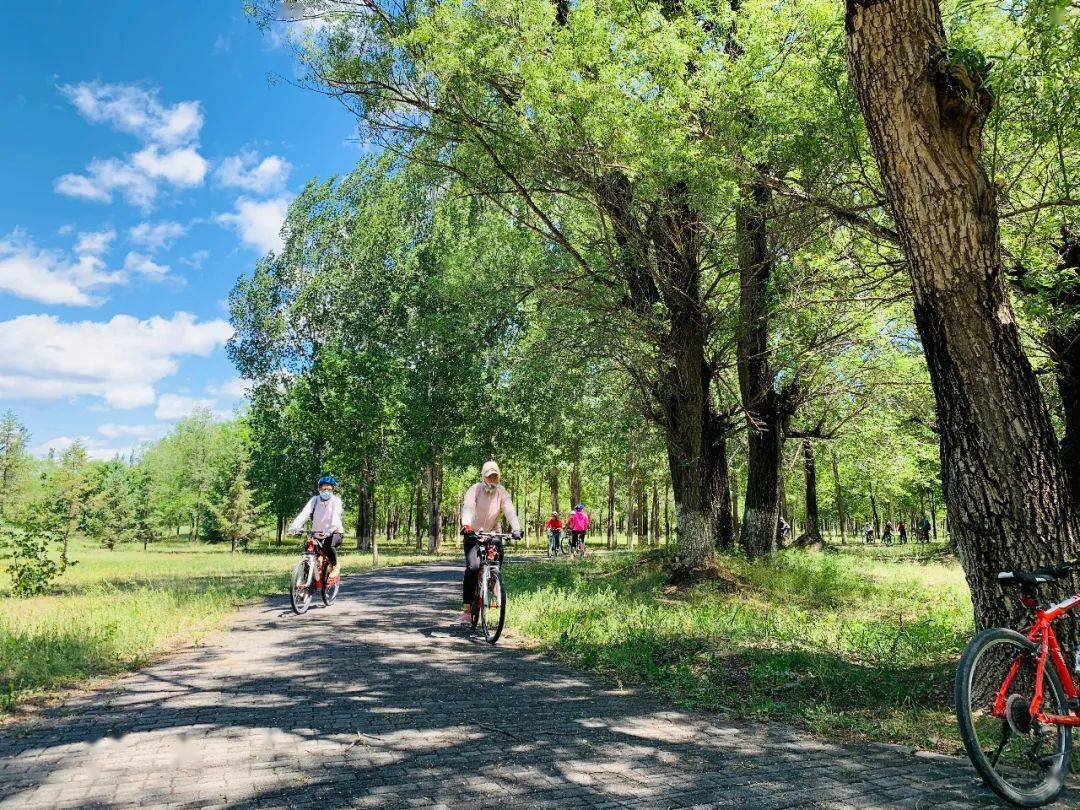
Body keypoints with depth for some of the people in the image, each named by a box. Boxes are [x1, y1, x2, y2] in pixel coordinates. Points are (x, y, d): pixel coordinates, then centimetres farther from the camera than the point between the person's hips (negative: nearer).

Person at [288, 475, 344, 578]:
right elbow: (304, 513, -17)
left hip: (334, 533, -4)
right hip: (317, 533, 4)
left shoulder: (336, 500, -10)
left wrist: (331, 529, -47)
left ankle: (335, 566, -8)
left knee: (327, 545, -32)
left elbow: (336, 515, -28)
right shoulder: (315, 500, -3)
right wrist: (294, 527, -34)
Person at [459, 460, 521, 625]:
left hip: (492, 533, 3)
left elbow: (510, 511, -17)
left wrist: (516, 529, -35)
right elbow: (468, 507, -28)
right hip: (473, 534, -3)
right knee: (473, 567, -20)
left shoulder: (502, 492, -4)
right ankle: (467, 608, -14)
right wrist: (466, 525, -48)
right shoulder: (475, 490, -12)